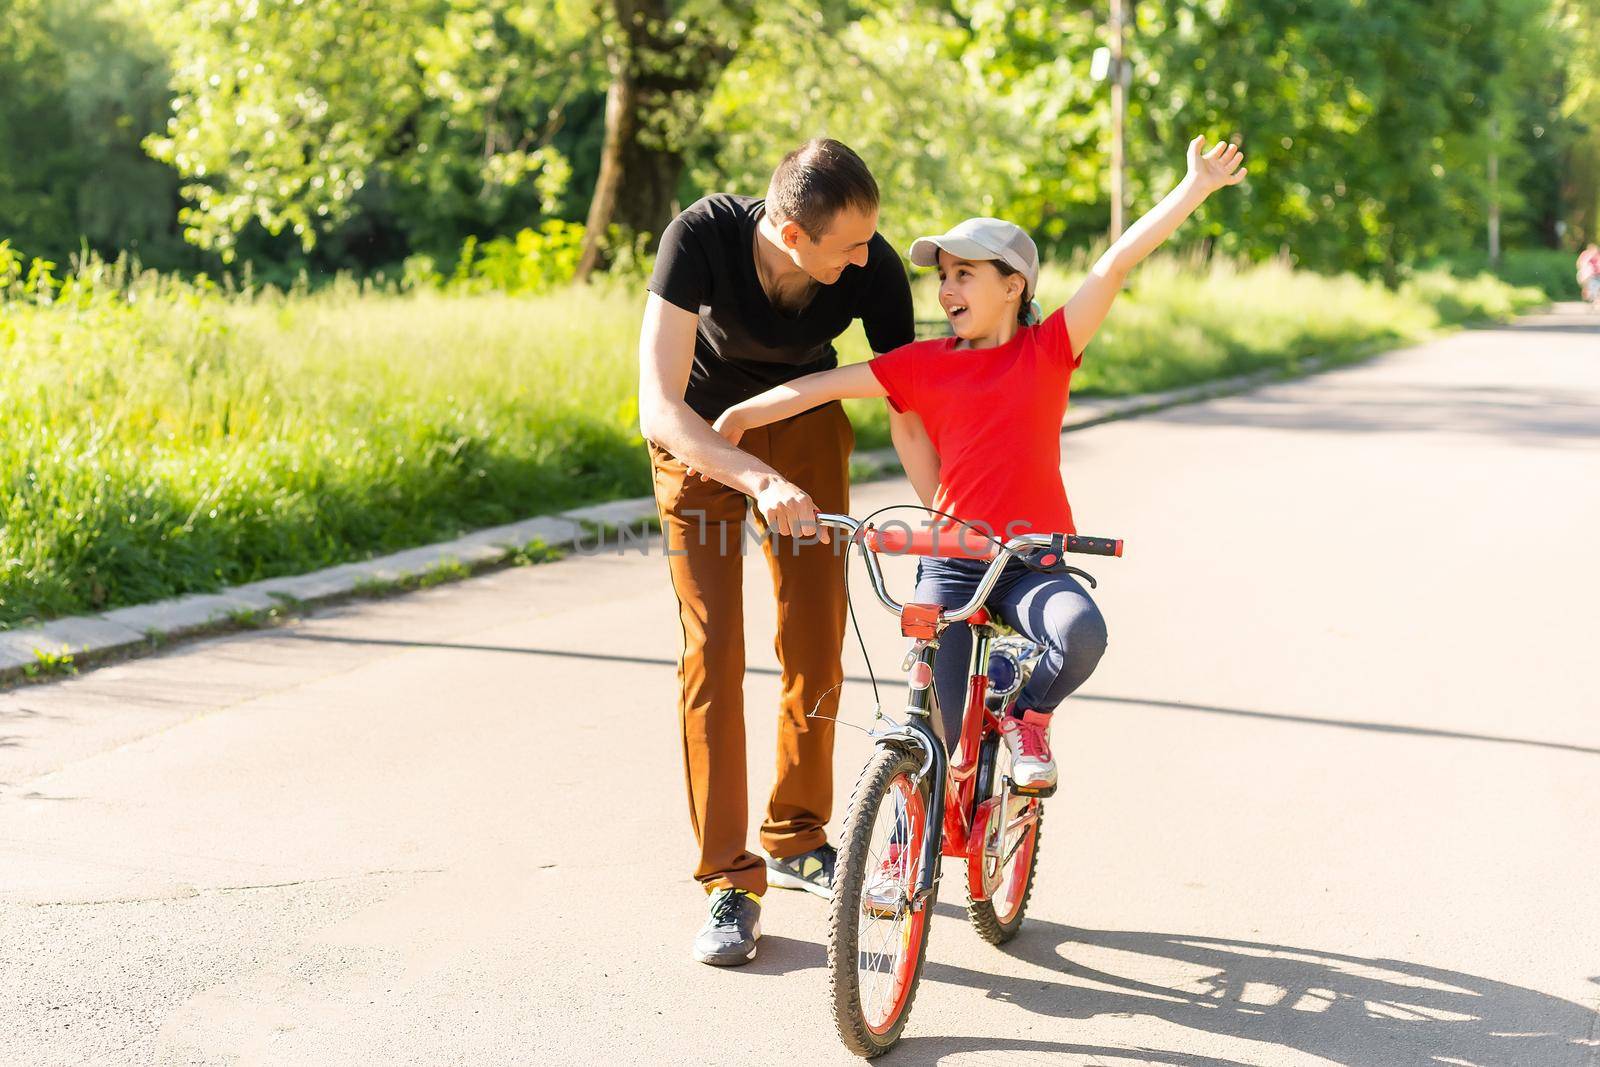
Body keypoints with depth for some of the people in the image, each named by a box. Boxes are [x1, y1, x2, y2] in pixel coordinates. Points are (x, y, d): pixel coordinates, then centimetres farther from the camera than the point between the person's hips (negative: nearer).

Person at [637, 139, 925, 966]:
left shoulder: (873, 268, -27)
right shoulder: (701, 237, -35)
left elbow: (909, 416, -17)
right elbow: (661, 406, -40)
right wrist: (758, 480, -53)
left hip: (805, 425, 2)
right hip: (701, 437, -2)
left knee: (817, 641, 0)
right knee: (712, 650, -10)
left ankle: (798, 840, 20)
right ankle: (728, 879, -4)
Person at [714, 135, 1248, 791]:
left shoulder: (1048, 349, 0)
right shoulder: (924, 365, 4)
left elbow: (1117, 263, -9)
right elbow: (828, 384, 5)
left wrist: (1197, 186, -13)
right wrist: (739, 417, 1)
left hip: (1033, 563, -1)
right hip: (950, 562, 1)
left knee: (1080, 634, -33)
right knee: (943, 736, -6)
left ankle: (1028, 713, 0)